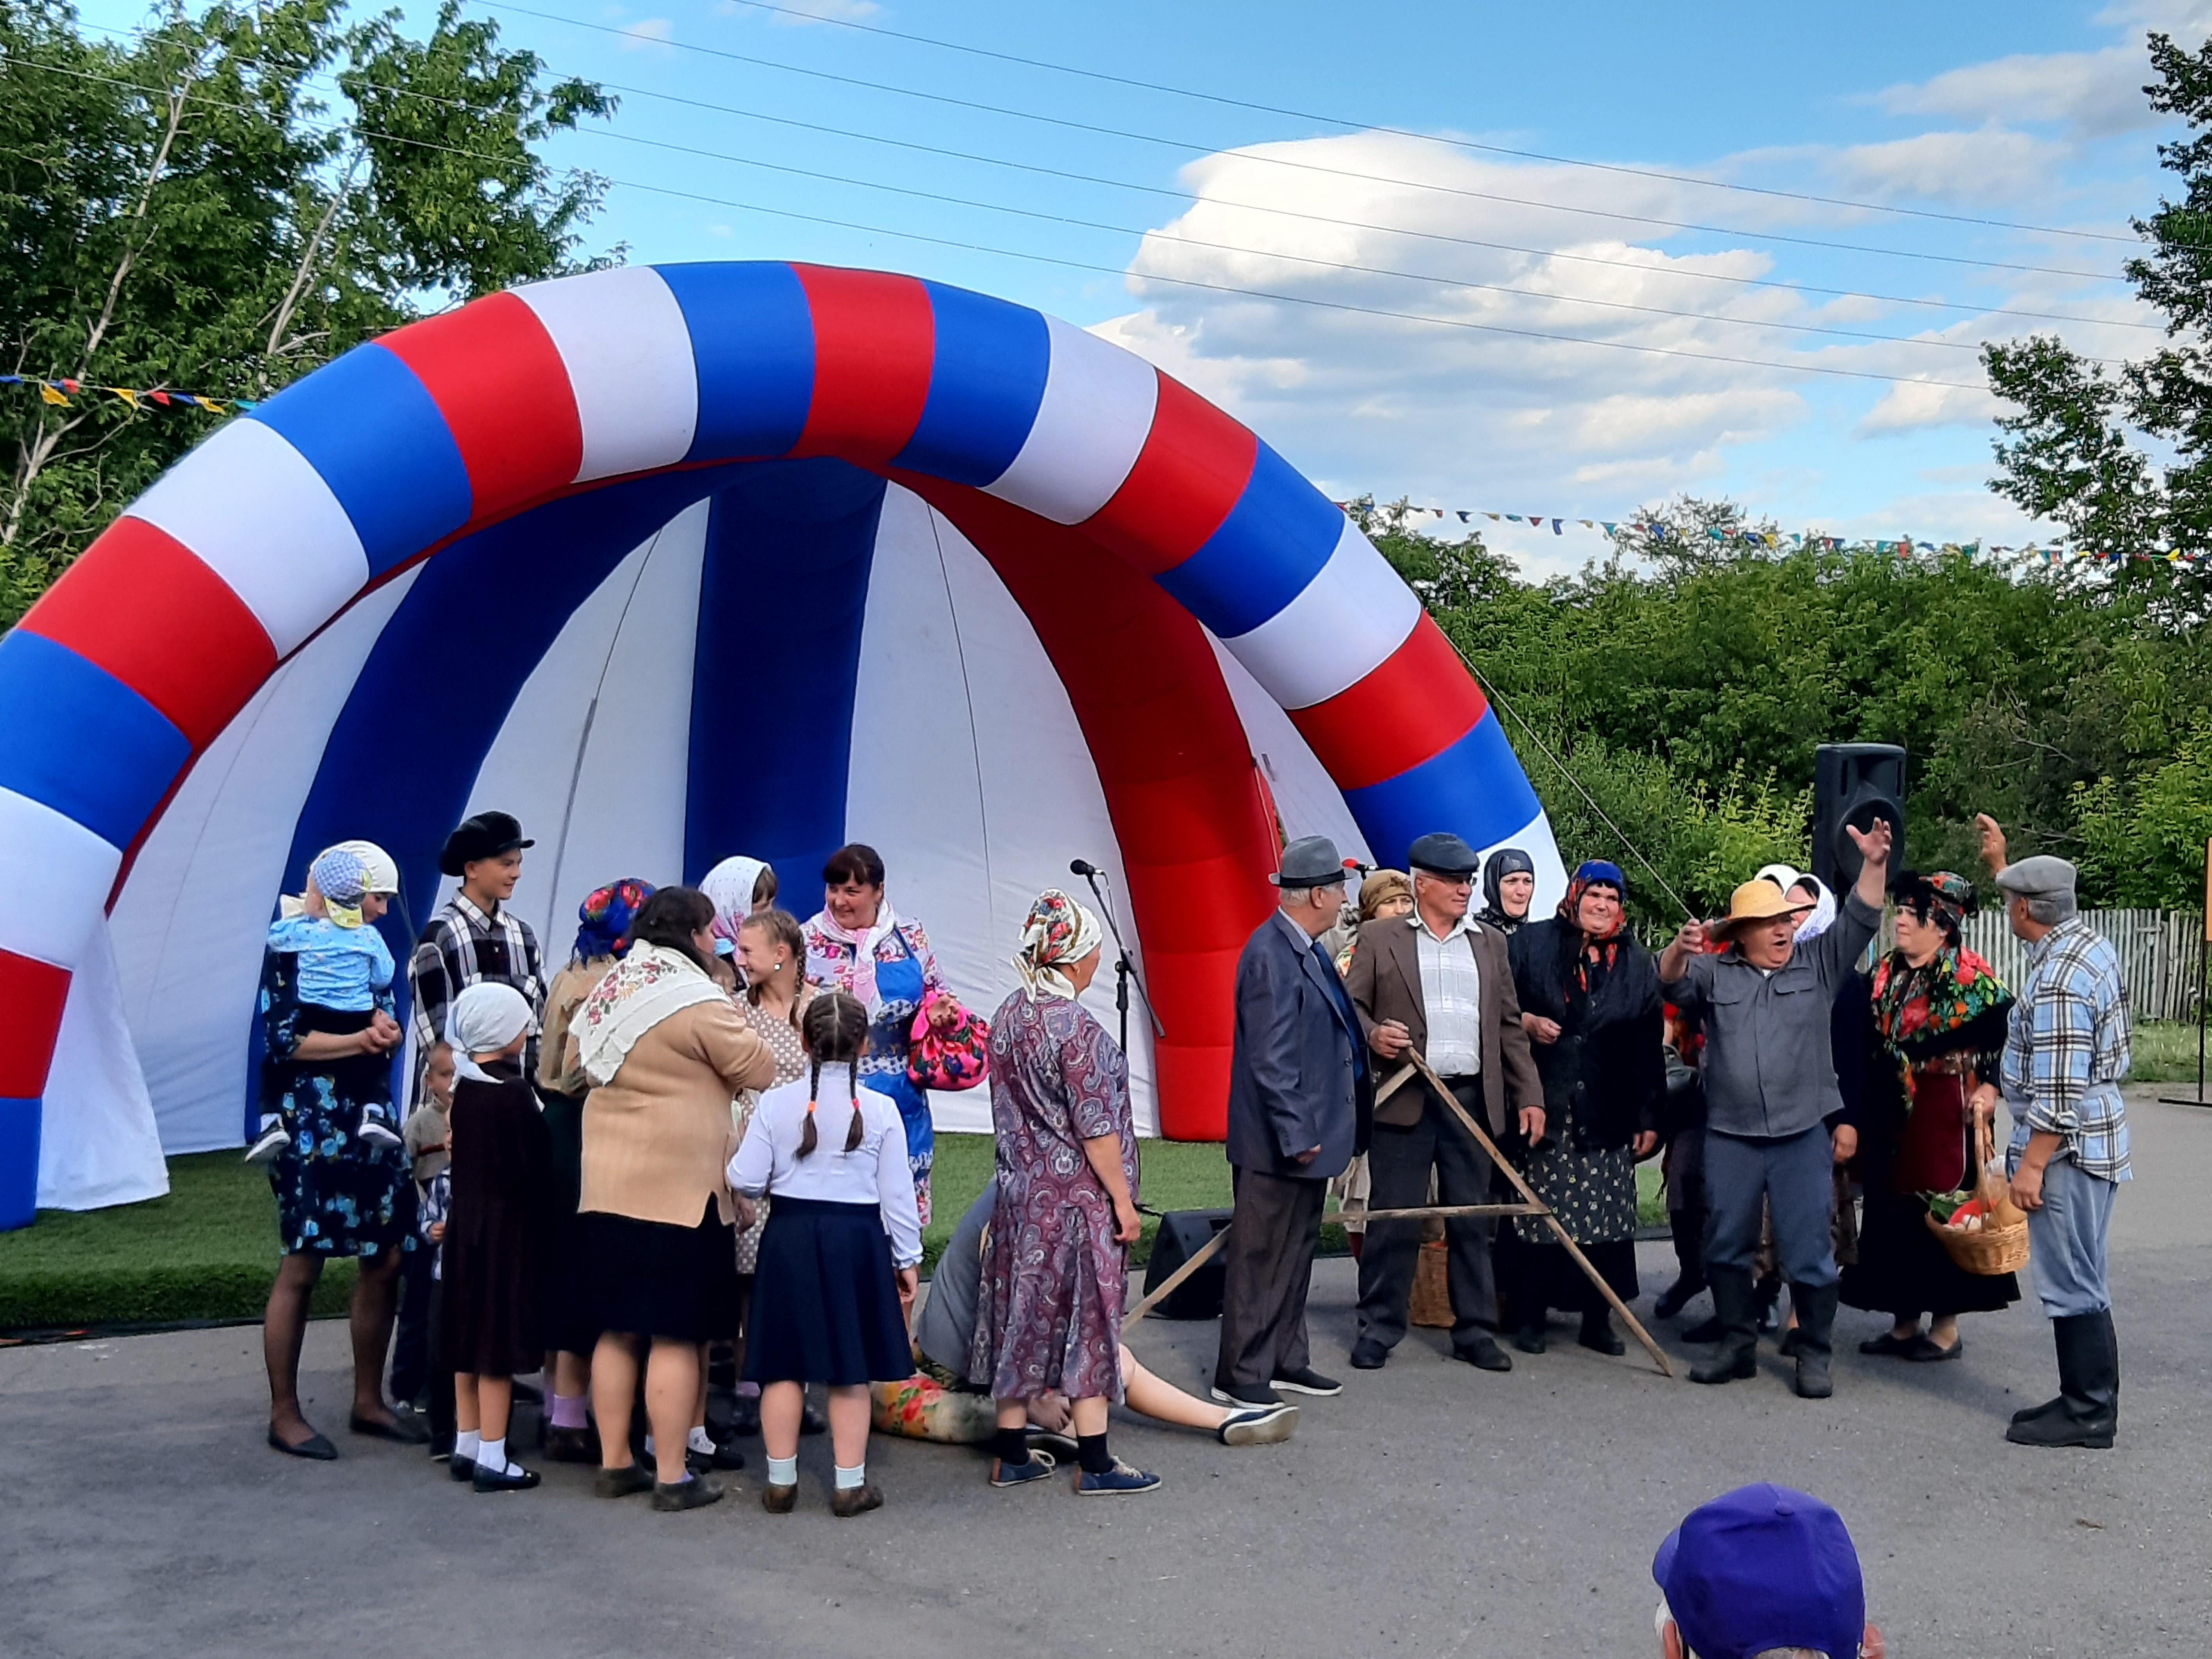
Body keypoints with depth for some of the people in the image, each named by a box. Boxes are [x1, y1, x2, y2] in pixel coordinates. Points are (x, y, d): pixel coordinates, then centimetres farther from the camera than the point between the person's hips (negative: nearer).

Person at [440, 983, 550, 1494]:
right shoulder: (513, 1093, -18)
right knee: (500, 1342, -2)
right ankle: (492, 1460, 3)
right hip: (506, 1227, -8)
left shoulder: (464, 1087, 5)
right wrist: (540, 1229, -6)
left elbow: (465, 1159, 11)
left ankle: (467, 1447, 24)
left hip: (464, 1222, 8)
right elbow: (533, 1168, -16)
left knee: (471, 1340, 15)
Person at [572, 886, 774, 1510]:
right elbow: (759, 1068, -8)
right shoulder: (697, 1001, -15)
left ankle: (615, 1463, 20)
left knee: (617, 1330, 13)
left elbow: (577, 1057, 19)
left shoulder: (609, 988, 9)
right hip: (678, 1189, -8)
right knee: (676, 1337, -2)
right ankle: (673, 1477, 2)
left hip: (607, 1186, 8)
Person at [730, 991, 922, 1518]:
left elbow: (745, 1179, -5)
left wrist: (746, 1201, 19)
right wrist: (907, 1258, 8)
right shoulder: (881, 1109, -6)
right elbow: (897, 1193, -2)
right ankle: (850, 1485, 12)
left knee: (784, 1365, 10)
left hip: (789, 1237, 1)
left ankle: (781, 1481, 16)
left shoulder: (775, 1104, -5)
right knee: (850, 1369, 7)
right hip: (857, 1239, -1)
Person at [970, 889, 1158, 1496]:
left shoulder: (1008, 1016, 5)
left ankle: (1011, 1455, 19)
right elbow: (1096, 1128, -18)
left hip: (1021, 1194, 8)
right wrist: (1122, 1198, -10)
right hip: (1076, 1198, -7)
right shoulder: (1077, 1029, -19)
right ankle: (1094, 1463, 9)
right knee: (1085, 1323, 2)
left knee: (1025, 1315, 12)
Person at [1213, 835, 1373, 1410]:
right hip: (1277, 1143, -11)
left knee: (1296, 1251, 18)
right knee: (1260, 1256, -1)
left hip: (1309, 1133, 11)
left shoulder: (1307, 951, 11)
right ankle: (1240, 1376, 7)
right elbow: (1271, 1058, -23)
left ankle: (1285, 1361, 29)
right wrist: (1295, 1134, -23)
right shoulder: (1271, 956, -20)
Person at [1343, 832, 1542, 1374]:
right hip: (1404, 1099, -3)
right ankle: (1379, 1328, 11)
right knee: (1394, 1221, 1)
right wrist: (1372, 1034, -19)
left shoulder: (1491, 944, 14)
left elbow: (1510, 1025, 14)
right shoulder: (1381, 943, 5)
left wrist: (1528, 1095, 8)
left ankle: (1475, 1330, 15)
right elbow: (1352, 1006, 4)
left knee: (1472, 1221, 7)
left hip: (1474, 1099, 3)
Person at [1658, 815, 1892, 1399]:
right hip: (1730, 1137, 1)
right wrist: (1681, 949, -30)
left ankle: (1814, 1355, 13)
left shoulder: (1818, 965, 8)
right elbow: (1671, 984, -8)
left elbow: (1860, 922, 0)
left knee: (1809, 1252, 0)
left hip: (1803, 1135, -1)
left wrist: (1873, 866, -16)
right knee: (1727, 1247, 9)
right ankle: (1738, 1346, 23)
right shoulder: (1714, 974, 7)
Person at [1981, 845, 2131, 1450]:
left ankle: (2087, 1413, 7)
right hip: (2095, 1141, 10)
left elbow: (2058, 1093, -25)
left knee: (2069, 1283, -1)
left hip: (2067, 1148, -10)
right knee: (2081, 1280, 17)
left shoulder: (2058, 980, -24)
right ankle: (2090, 1402, 26)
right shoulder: (2090, 946, 6)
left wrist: (2031, 1165, -19)